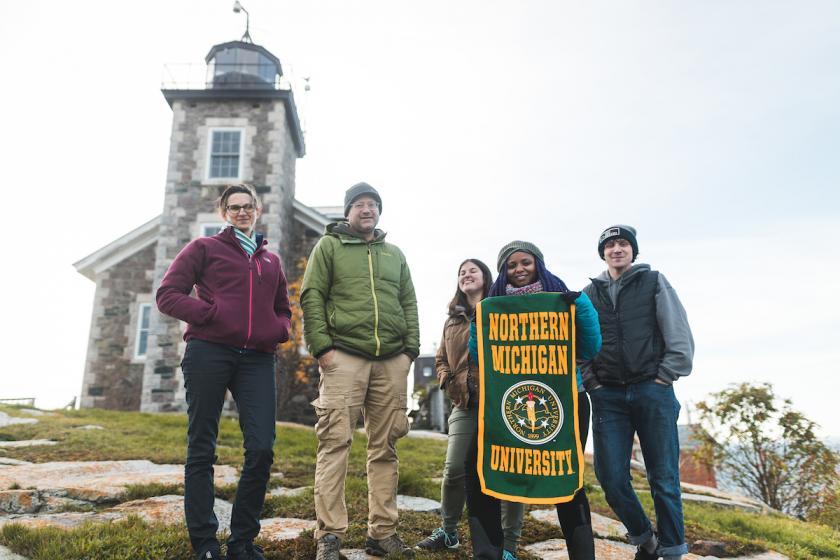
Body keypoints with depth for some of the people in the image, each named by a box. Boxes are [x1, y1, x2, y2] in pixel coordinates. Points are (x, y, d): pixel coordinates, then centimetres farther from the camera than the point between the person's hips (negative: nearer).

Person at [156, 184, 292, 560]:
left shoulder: (271, 260, 23)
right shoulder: (204, 248, 10)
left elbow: (283, 309, 29)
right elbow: (168, 294, 2)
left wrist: (279, 329, 6)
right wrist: (211, 313, -11)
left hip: (257, 359, 3)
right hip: (209, 353, -3)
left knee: (261, 448, -5)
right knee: (201, 449, 2)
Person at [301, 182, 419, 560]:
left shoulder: (395, 254, 22)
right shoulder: (329, 246, 10)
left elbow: (409, 305, 19)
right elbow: (311, 297, 1)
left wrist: (411, 348, 6)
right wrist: (321, 347, -9)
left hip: (391, 362, 4)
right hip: (344, 357, -4)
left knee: (385, 447, 5)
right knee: (335, 442, -8)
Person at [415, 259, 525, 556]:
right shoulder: (452, 321, 20)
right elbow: (441, 359, 24)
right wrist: (449, 382, 5)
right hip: (466, 405, 4)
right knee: (454, 469, -1)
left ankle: (509, 542, 12)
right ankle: (448, 531, 20)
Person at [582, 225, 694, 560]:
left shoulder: (654, 282, 6)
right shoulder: (590, 293, 12)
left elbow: (680, 337, 1)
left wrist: (663, 379, -5)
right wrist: (592, 383, 1)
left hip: (653, 391, -2)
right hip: (607, 395, 2)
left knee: (664, 478, 0)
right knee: (610, 476, 0)